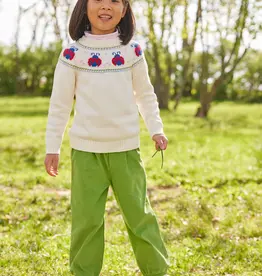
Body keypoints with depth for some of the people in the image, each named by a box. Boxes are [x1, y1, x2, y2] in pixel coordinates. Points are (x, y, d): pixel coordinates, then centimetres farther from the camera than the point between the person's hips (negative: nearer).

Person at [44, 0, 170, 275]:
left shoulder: (132, 50, 1)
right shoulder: (72, 53, -3)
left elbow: (145, 95, 13)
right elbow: (60, 103, 2)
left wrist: (156, 129, 3)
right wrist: (52, 147, 3)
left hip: (126, 149, 1)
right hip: (86, 150, -1)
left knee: (139, 214, 7)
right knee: (86, 219, 4)